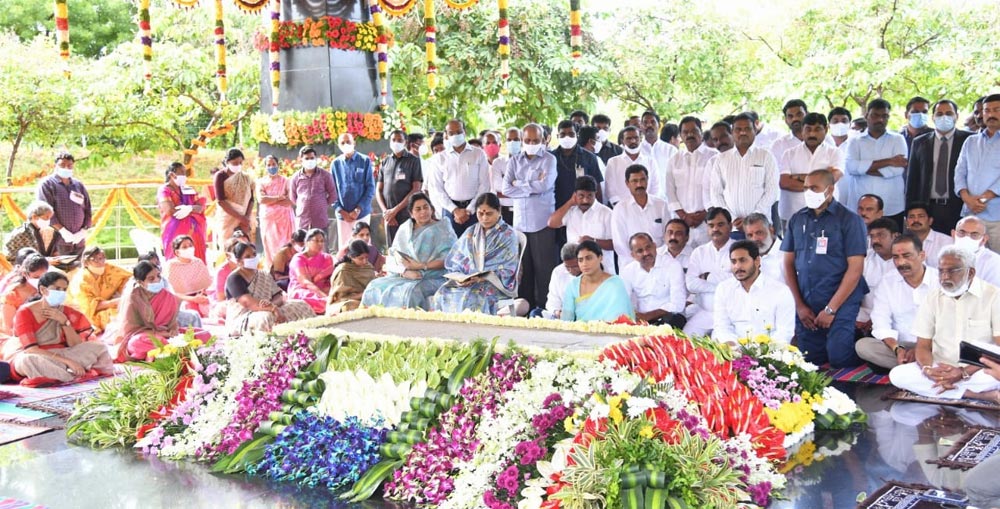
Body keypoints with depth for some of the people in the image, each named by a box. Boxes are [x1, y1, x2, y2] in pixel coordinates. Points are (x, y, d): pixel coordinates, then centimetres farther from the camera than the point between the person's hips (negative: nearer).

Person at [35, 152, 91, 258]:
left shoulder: (79, 185, 17)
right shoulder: (47, 184, 2)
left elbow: (88, 210, 14)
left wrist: (83, 231, -1)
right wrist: (63, 231, -15)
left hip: (78, 241, 5)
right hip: (57, 241, -5)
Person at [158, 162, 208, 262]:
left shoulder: (189, 190, 17)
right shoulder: (164, 190, 0)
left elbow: (201, 207, 3)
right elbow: (171, 211, -14)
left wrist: (189, 209, -20)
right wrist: (194, 210, -4)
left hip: (193, 231, 5)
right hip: (175, 232, -5)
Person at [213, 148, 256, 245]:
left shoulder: (246, 177, 11)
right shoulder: (220, 176, -2)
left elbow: (251, 199, 8)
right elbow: (221, 201, -10)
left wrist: (247, 218, -9)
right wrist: (240, 217, -14)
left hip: (244, 220, 4)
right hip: (227, 219, -4)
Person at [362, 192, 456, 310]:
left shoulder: (442, 228, 3)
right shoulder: (404, 229, 15)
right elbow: (395, 255, 5)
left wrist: (421, 266, -15)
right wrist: (405, 271, -15)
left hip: (433, 278, -4)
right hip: (404, 276, 4)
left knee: (412, 291, -34)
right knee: (376, 286, -18)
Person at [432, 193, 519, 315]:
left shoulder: (508, 235, 3)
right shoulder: (470, 233, 16)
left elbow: (507, 270, -5)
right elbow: (455, 261, 13)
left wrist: (483, 278, -19)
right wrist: (459, 278, -9)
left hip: (495, 283, -4)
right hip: (467, 281, 4)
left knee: (471, 297, -36)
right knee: (442, 293, -26)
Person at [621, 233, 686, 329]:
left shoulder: (673, 266, -7)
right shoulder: (628, 271, 5)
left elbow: (677, 305, -14)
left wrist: (646, 316, -21)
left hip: (669, 317, -3)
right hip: (640, 321, 3)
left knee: (672, 320, -36)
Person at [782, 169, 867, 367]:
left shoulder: (849, 220, -4)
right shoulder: (797, 220, 10)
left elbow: (855, 268, -9)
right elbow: (789, 263, 11)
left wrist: (831, 309, -12)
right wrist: (799, 305, 2)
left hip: (839, 306, -4)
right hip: (805, 308, 4)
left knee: (840, 362, -8)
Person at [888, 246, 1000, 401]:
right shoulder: (933, 298, 8)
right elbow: (923, 346, 7)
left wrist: (964, 373, -24)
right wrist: (928, 369, -18)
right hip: (940, 369, 5)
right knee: (897, 374, -24)